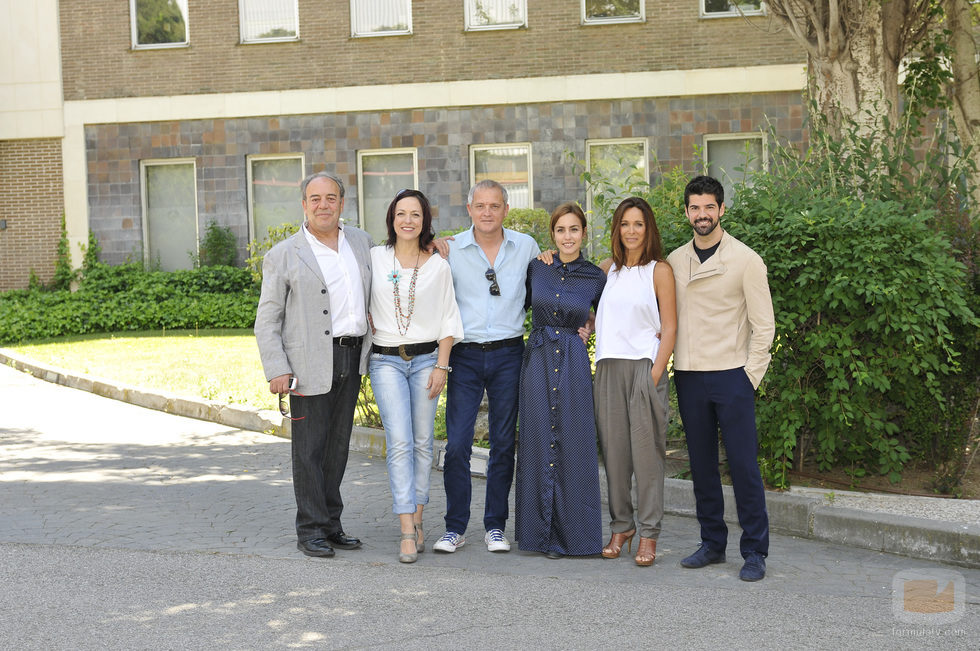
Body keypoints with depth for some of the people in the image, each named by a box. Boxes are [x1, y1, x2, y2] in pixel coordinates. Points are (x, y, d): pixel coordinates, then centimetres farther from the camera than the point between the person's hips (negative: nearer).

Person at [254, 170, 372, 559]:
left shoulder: (361, 241, 11)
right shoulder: (283, 256, -3)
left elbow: (376, 288, 30)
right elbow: (267, 320, -4)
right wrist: (276, 370, -14)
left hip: (352, 357, 5)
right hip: (311, 363, -5)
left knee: (338, 446, 12)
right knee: (310, 449, -1)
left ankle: (331, 524, 21)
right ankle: (311, 531, 8)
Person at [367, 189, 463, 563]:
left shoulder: (438, 266, 3)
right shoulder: (373, 258, 3)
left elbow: (448, 319, 4)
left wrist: (441, 365, -2)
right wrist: (368, 324, 1)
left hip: (426, 359, 1)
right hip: (386, 361, -1)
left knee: (422, 442, 4)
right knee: (400, 442, -11)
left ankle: (416, 520, 16)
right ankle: (408, 532, -13)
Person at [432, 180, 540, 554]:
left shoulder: (526, 246, 6)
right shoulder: (450, 250, 1)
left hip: (509, 355, 1)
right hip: (465, 355, -1)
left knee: (503, 444, 6)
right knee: (457, 444, -5)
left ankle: (495, 526, 17)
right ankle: (455, 528, 7)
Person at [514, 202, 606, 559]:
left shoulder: (595, 277, 2)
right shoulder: (536, 267, 5)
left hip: (573, 364, -1)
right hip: (537, 359, 1)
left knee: (572, 445, -1)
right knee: (538, 443, 4)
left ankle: (571, 532, 10)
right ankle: (541, 531, 14)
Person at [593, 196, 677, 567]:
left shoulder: (659, 270, 1)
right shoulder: (608, 269, 13)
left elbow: (669, 328, -3)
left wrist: (655, 373, -11)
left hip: (644, 366, -4)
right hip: (608, 368, 4)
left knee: (645, 450, -4)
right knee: (614, 449, 5)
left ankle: (648, 534, 3)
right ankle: (621, 527, 16)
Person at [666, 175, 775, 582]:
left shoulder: (745, 260, -2)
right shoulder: (674, 262, 10)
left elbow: (764, 325, -2)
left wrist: (751, 375, -7)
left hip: (731, 376, -4)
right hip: (688, 377, 4)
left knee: (743, 465, -4)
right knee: (701, 464, 9)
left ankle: (755, 552, 5)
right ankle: (712, 543, 21)